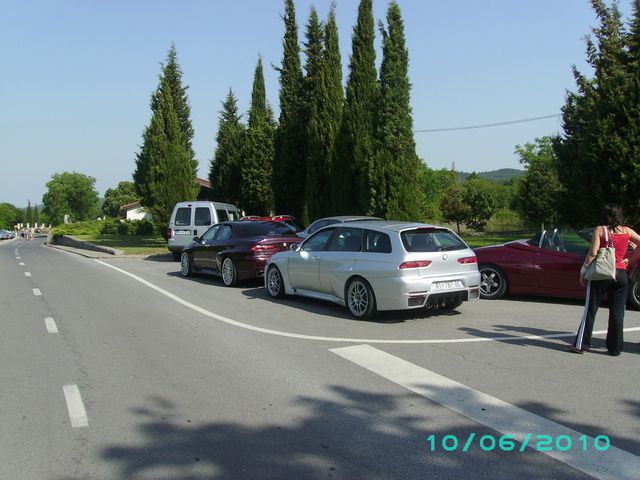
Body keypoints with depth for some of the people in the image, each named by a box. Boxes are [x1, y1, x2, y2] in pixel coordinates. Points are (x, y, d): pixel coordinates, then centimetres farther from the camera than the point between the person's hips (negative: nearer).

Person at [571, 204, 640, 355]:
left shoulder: (599, 230, -3)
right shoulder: (627, 231, 5)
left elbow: (592, 253, -10)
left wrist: (583, 271, -4)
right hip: (621, 274, 2)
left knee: (590, 310, 5)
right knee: (617, 313, 9)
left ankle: (581, 344, 6)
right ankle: (615, 347, 13)